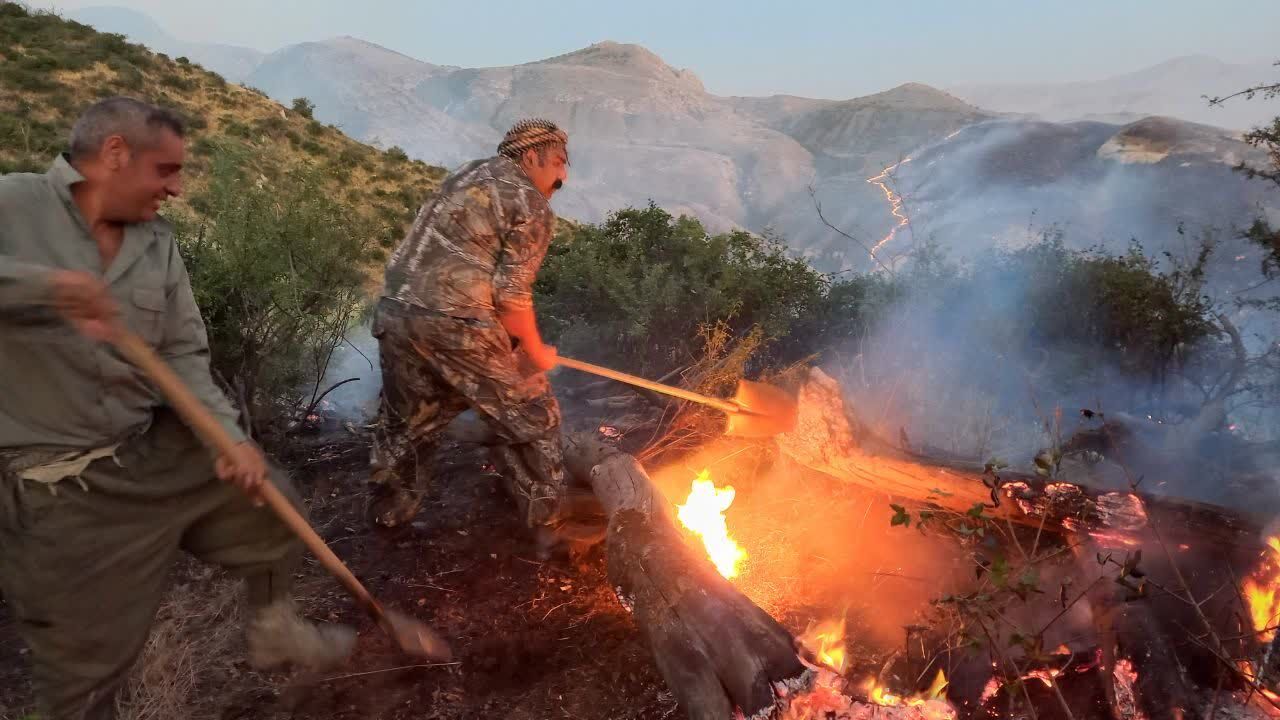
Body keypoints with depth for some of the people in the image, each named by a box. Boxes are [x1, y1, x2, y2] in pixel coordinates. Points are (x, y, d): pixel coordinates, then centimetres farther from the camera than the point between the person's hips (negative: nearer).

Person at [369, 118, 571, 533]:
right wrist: (537, 353, 4)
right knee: (532, 422, 12)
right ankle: (547, 523, 23)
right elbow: (512, 296, -11)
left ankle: (390, 513, 40)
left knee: (406, 423, 26)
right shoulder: (533, 206, -3)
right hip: (459, 325, -7)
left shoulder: (468, 173, 21)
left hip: (396, 311, 8)